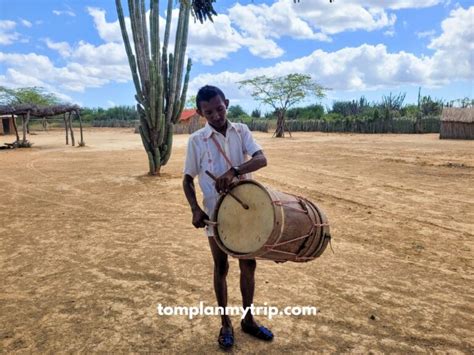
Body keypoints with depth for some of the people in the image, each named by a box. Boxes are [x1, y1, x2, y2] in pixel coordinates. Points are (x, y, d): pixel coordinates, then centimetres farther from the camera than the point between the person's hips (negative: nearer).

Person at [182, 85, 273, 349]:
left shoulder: (241, 131, -1)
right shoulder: (197, 140, -5)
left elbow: (261, 159, -15)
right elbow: (188, 179, 0)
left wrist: (233, 171, -32)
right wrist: (195, 209, -14)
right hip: (216, 214, -2)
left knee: (249, 264, 12)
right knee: (221, 268, 11)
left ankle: (248, 319, 33)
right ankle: (226, 323, 30)